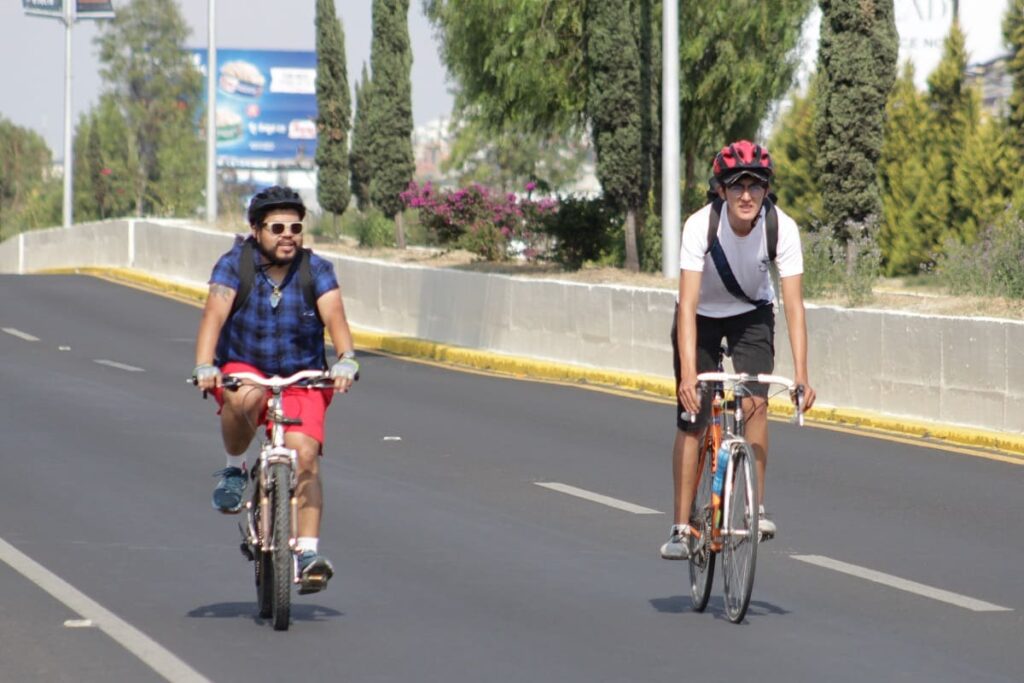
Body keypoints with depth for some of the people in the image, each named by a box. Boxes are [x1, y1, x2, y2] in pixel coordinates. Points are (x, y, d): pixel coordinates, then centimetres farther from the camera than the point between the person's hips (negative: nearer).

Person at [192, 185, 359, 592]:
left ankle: (309, 552, -17)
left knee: (305, 454, -18)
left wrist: (346, 360, -40)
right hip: (244, 370, -1)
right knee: (244, 398, -36)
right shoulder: (234, 265, -9)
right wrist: (204, 367, -39)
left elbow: (334, 316, -20)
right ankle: (234, 470, -9)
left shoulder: (316, 270, -5)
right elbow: (214, 315, -22)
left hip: (301, 379, 1)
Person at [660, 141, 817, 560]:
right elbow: (687, 305, -35)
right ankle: (681, 528, 2)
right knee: (692, 419, -6)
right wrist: (688, 374, -45)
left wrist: (801, 376, -35)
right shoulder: (701, 226, -31)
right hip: (703, 317, -1)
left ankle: (757, 508, -11)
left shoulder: (782, 228, -27)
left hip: (752, 315, 1)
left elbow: (793, 305, -27)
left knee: (754, 403, -21)